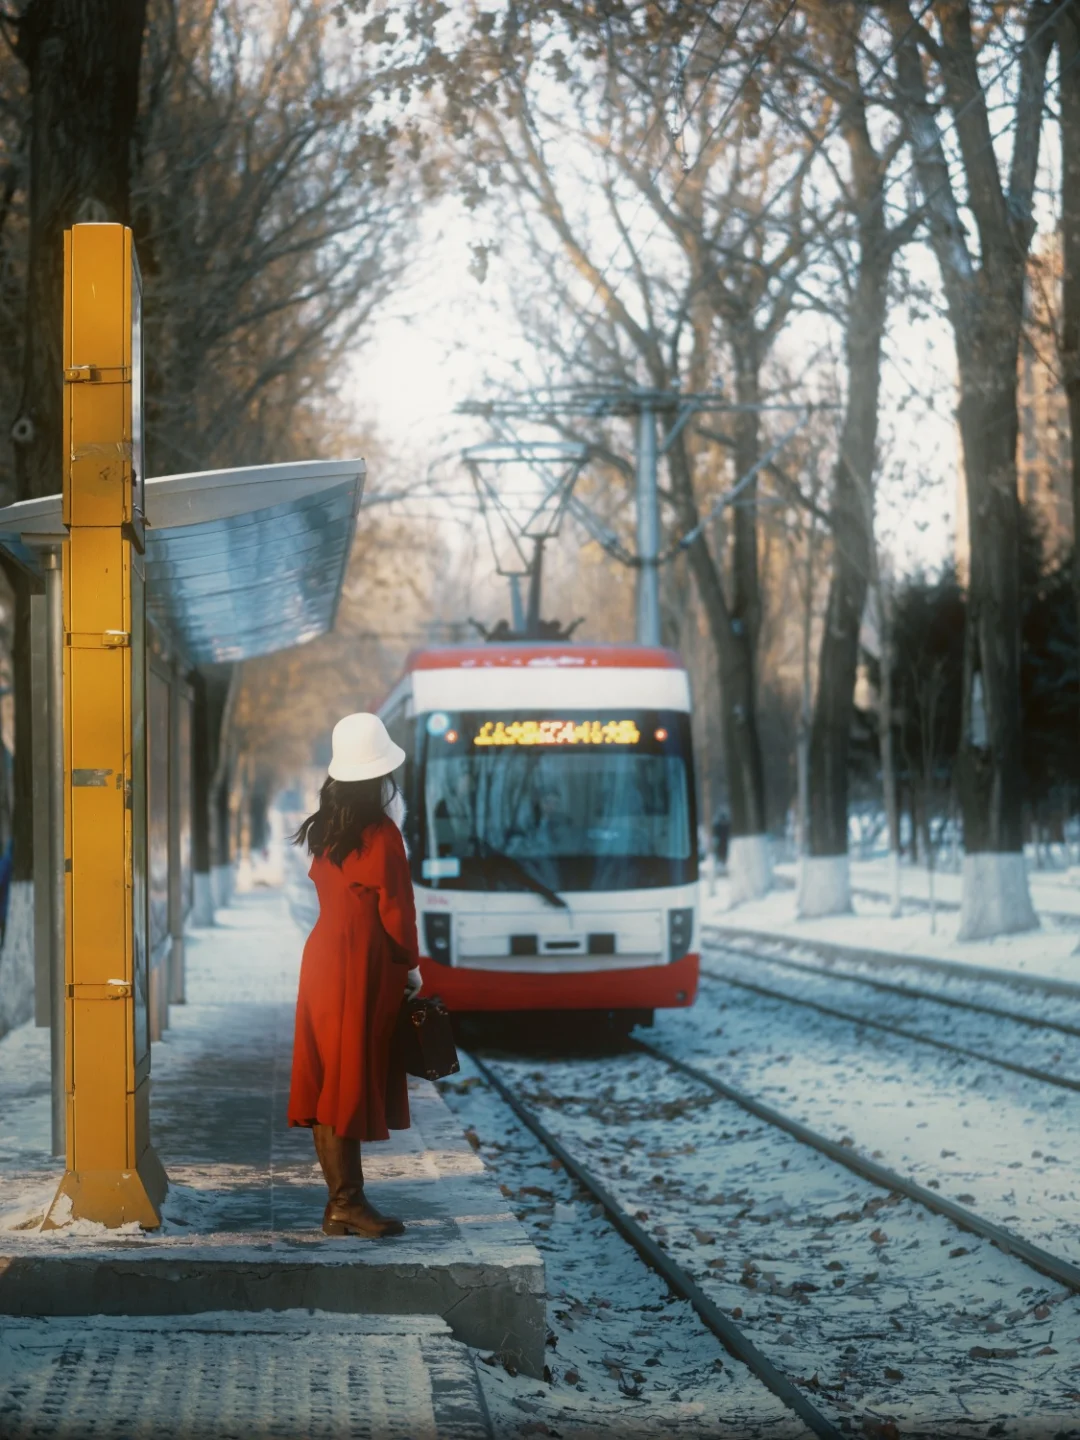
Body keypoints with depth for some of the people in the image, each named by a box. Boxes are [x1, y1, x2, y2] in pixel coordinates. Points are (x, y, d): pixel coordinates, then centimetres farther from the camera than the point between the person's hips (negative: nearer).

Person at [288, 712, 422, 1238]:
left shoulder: (325, 832, 8)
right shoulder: (381, 836, -14)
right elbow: (395, 910, -12)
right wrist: (410, 965, 4)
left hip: (324, 957, 8)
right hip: (364, 969, -8)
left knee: (329, 1084, 8)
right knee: (354, 1083, -6)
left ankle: (341, 1203, 13)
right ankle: (348, 1202, -6)